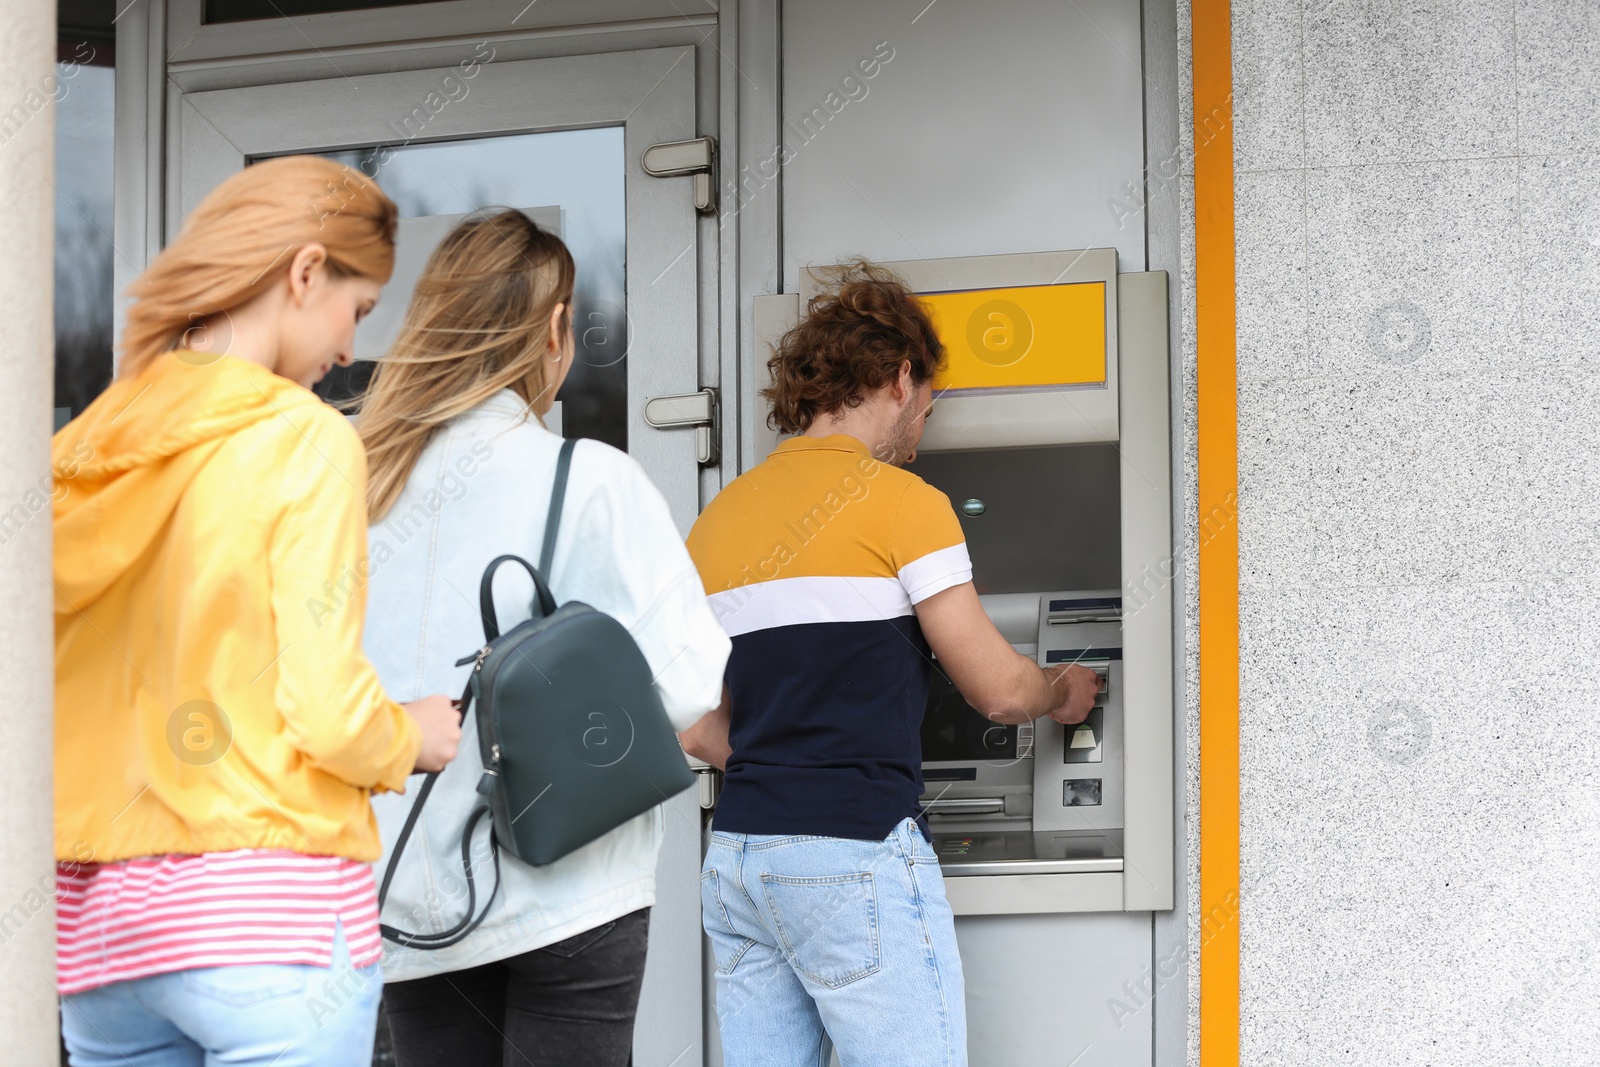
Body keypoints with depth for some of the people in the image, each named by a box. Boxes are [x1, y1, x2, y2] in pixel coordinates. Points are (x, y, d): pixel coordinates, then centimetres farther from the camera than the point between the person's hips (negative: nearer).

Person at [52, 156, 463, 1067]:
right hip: (272, 913, -6)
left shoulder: (85, 452, 10)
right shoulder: (307, 440, -8)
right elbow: (327, 705, -13)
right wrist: (412, 740, 6)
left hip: (97, 920, 6)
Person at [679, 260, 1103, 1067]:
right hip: (857, 857, -7)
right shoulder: (902, 502, -5)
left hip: (734, 859, 7)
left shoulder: (716, 522, 14)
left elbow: (698, 733, 14)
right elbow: (998, 690, -1)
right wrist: (1063, 692, 20)